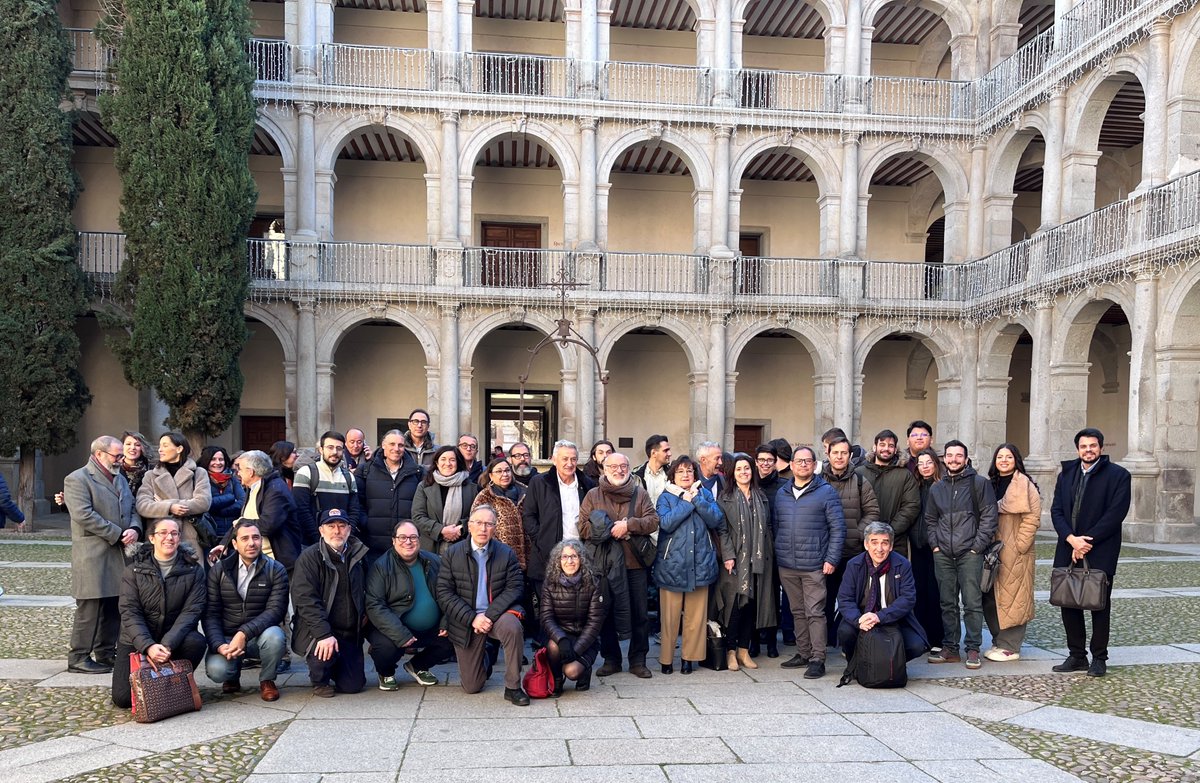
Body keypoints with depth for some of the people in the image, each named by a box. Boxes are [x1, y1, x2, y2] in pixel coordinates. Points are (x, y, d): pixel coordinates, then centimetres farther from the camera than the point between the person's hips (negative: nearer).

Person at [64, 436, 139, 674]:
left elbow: (133, 508, 18)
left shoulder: (120, 479, 20)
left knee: (115, 606, 9)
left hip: (119, 554, 7)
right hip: (93, 554, -7)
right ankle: (78, 658, 3)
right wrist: (118, 534, -16)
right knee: (90, 608, -5)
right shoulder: (77, 480, -5)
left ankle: (106, 653, 19)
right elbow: (84, 515, -16)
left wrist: (134, 529, -4)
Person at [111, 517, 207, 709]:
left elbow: (192, 610, -12)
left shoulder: (193, 571, -4)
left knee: (196, 642, -32)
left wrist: (168, 644, -27)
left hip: (174, 637, 0)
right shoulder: (134, 571, -3)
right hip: (137, 641, 0)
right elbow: (130, 613, -11)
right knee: (123, 698, -14)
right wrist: (148, 646, -27)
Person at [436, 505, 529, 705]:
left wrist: (489, 615, -21)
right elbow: (444, 593, -7)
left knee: (512, 626, -37)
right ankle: (484, 657, 37)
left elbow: (515, 587, -9)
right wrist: (472, 618, -18)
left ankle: (512, 687, -20)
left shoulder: (506, 554, -2)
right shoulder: (453, 553, -3)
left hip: (496, 613, 0)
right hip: (466, 621, 1)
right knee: (472, 687, 1)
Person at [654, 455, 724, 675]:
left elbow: (717, 520, -4)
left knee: (696, 615, 5)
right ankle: (666, 658, 12)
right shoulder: (666, 497, 4)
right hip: (672, 564, -2)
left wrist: (697, 499, -10)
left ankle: (689, 657, 17)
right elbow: (666, 523, -15)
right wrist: (687, 501, -11)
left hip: (700, 564, 2)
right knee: (670, 616, 0)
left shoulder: (705, 494, 12)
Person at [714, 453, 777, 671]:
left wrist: (768, 554, 7)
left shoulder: (761, 498, 14)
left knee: (752, 604, 6)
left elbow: (767, 528, 15)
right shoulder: (725, 498, 0)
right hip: (736, 561, -4)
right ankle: (730, 651, 6)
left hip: (758, 560, 4)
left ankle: (744, 649, 16)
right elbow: (722, 529, -6)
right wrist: (727, 555, -15)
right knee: (735, 605, -5)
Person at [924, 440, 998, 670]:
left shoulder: (980, 483, 1)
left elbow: (989, 516, -3)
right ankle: (950, 648, 15)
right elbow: (930, 519, 22)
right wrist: (934, 544, 9)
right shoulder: (937, 488, 15)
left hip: (970, 553, -4)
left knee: (972, 603, -4)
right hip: (942, 555, 4)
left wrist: (978, 545, -8)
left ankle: (973, 649, 4)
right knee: (947, 604, 8)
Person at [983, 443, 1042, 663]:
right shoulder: (991, 484, 14)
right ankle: (999, 642, 21)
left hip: (1015, 553, -7)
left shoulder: (1024, 484, -7)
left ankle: (1010, 647, 6)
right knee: (991, 597, 9)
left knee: (1011, 597, -2)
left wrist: (1020, 545, -16)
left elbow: (1032, 518, -12)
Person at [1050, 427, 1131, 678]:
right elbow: (1056, 511, 6)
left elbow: (1115, 514, -11)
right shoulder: (1066, 474, 12)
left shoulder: (1117, 475, -3)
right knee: (1069, 605, 7)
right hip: (1068, 551, 5)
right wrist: (1071, 539, -11)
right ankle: (1077, 656, 18)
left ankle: (1099, 658, 15)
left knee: (1100, 606, 4)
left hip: (1100, 553, -4)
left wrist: (1086, 541, -15)